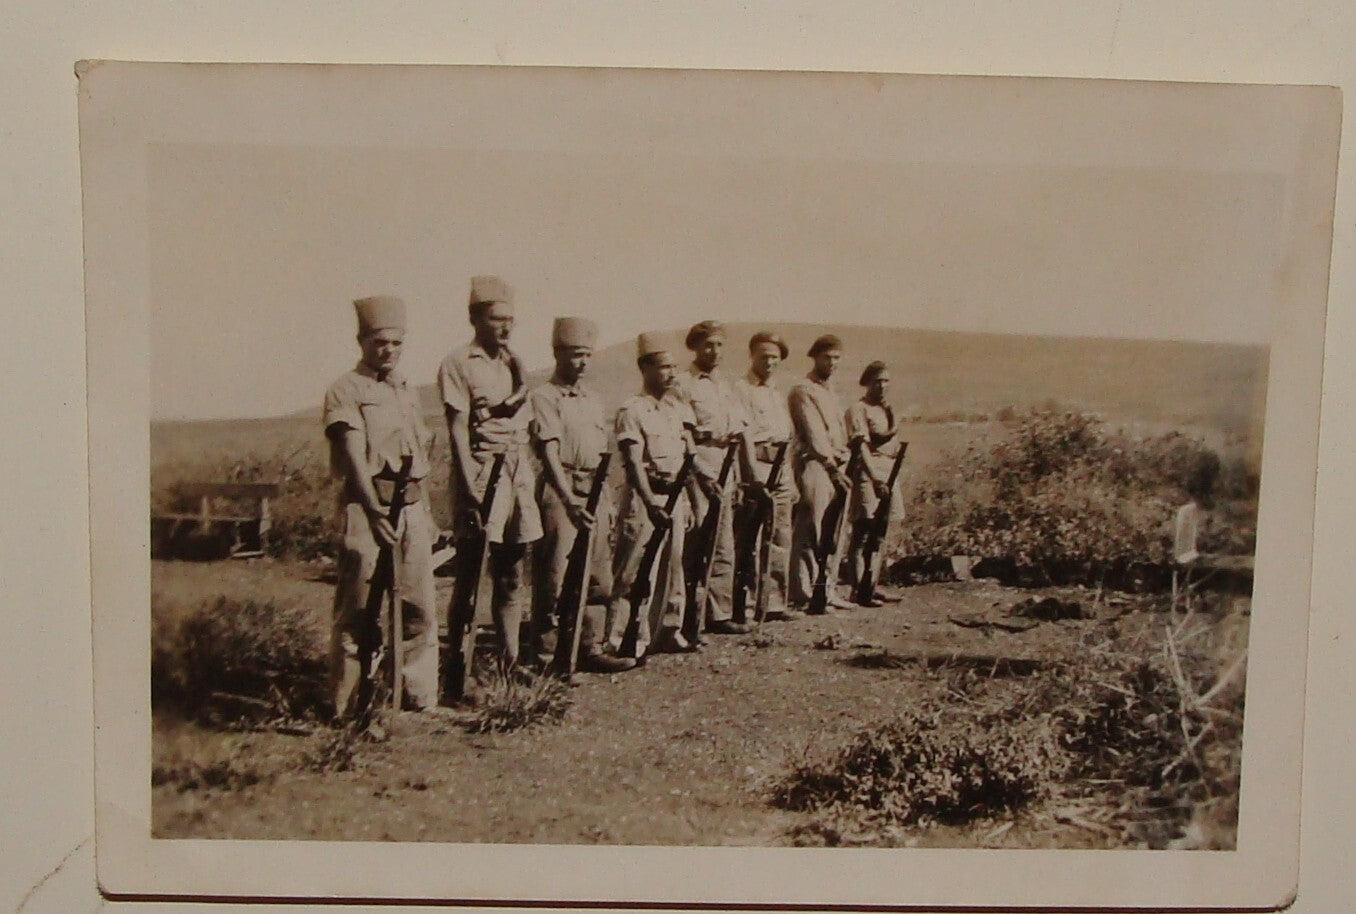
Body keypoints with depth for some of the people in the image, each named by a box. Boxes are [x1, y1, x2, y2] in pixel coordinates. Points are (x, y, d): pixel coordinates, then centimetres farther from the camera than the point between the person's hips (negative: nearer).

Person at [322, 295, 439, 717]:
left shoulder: (408, 391, 18)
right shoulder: (346, 390, -2)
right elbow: (355, 457, -12)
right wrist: (375, 512, -21)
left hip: (412, 508, 6)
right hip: (367, 508, -6)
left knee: (419, 608, 7)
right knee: (358, 611, -3)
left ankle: (421, 699, 17)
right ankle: (348, 707, 4)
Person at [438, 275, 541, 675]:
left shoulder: (515, 363, 17)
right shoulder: (458, 363, -3)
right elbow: (458, 428, -10)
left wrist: (529, 478, 12)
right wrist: (470, 486, -17)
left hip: (518, 472, 7)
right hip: (480, 470, -6)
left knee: (511, 575, 11)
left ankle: (509, 660, 19)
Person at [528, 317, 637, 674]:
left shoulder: (594, 400, 18)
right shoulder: (544, 397, -6)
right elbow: (549, 452, -17)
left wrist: (607, 500, 16)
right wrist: (569, 500, -27)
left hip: (594, 493, 7)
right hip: (560, 492, -7)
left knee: (598, 577, 9)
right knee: (554, 578, -5)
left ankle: (591, 648, 19)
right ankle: (546, 655, 4)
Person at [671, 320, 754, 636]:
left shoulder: (727, 387, 19)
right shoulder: (682, 385, -3)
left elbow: (742, 434, 18)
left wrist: (750, 476, 12)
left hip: (726, 478, 7)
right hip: (698, 476, -7)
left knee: (723, 550, 9)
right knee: (696, 549, -7)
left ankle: (719, 614, 15)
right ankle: (693, 617, -2)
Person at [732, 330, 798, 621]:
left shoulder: (779, 395, 22)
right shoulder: (741, 390, -3)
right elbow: (745, 436, -12)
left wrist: (790, 481, 18)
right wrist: (755, 477, -19)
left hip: (780, 470, 8)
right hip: (757, 469, -8)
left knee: (781, 539, 7)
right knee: (751, 540, -9)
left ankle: (775, 602, 12)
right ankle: (745, 600, -4)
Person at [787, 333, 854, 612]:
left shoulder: (831, 393, 24)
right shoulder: (802, 391, -4)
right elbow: (814, 434, -13)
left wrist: (843, 465, 10)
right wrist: (832, 466, -18)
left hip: (836, 467, 9)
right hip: (813, 466, -9)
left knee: (835, 533, 8)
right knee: (810, 533, -10)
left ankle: (828, 590, 14)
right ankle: (804, 594, -8)